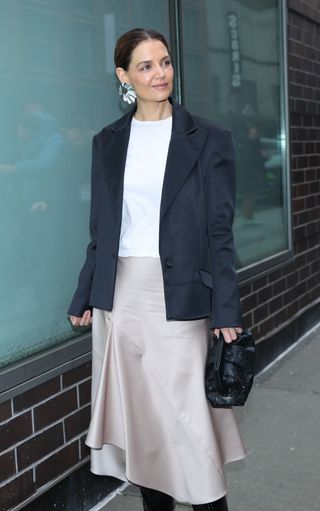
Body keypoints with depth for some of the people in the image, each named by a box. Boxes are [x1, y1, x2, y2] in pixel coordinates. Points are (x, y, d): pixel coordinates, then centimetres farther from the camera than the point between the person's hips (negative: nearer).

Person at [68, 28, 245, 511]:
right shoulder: (107, 142, 9)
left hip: (178, 297, -3)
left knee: (188, 414, -4)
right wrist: (85, 298, 10)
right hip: (120, 294, 4)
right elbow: (101, 229, 12)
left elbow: (219, 232, -3)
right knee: (139, 415, 10)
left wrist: (226, 311, -7)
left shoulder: (209, 140, -1)